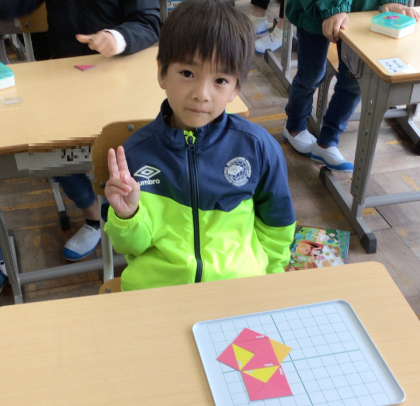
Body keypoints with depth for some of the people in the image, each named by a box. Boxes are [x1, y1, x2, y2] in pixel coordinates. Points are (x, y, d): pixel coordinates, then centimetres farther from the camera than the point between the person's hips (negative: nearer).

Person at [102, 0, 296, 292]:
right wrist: (127, 215, -16)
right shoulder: (137, 151, -6)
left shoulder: (258, 147, -6)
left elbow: (277, 225, 10)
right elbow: (133, 246, 2)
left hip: (238, 286, 0)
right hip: (154, 286, 1)